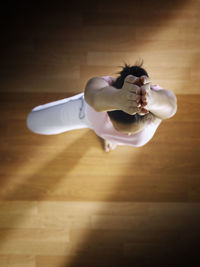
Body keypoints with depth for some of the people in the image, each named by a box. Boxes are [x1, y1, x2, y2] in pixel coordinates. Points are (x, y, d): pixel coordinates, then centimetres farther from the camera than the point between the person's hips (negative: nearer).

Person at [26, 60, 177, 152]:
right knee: (34, 122, 7)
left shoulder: (155, 96, -48)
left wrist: (152, 100, -97)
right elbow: (96, 98, -75)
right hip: (92, 108, -1)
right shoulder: (101, 87, -50)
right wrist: (117, 99, -98)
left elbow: (169, 103, -74)